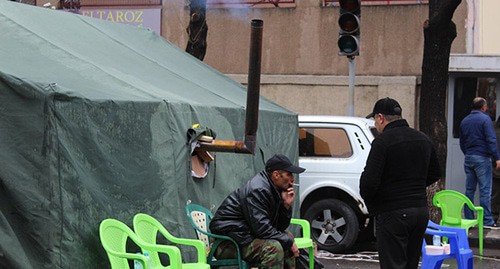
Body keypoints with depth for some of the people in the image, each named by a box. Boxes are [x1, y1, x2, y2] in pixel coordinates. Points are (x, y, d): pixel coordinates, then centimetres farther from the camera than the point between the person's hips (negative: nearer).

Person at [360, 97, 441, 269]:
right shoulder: (423, 139, 11)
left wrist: (369, 202, -1)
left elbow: (370, 180, -19)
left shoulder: (382, 141, -14)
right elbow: (435, 174, 21)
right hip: (421, 210, 8)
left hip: (392, 215, -8)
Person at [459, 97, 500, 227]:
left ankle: (468, 219, 10)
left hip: (468, 158, 7)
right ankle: (487, 220, -5)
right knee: (485, 190, -5)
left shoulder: (464, 121, 12)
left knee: (469, 190, 9)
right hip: (482, 158, -6)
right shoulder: (485, 119, -9)